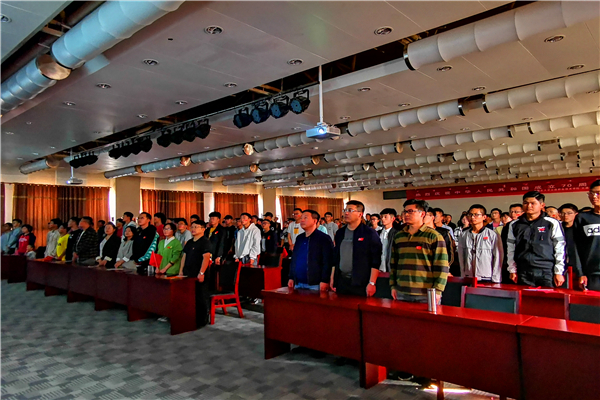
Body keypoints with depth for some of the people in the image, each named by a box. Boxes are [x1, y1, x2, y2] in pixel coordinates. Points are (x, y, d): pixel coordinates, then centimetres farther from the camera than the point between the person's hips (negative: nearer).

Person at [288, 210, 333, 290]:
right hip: (298, 284, 6)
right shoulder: (299, 238, 15)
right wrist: (291, 278, 14)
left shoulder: (324, 238, -6)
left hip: (315, 284, -6)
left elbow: (328, 262, -12)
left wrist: (325, 281, -18)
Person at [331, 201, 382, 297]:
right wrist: (332, 278, 13)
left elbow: (376, 261, -10)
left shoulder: (370, 233, -7)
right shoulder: (340, 233, 11)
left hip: (361, 283, -5)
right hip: (341, 281, 5)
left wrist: (372, 283, -15)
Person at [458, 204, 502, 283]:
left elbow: (498, 259, -2)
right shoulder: (464, 235, 7)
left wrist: (495, 281, -5)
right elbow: (461, 258, 8)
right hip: (468, 279, 3)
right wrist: (463, 277, 4)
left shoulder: (493, 235, -2)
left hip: (487, 280, -2)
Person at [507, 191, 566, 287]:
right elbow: (511, 250, 12)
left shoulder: (552, 224, 2)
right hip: (523, 274, 2)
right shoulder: (514, 225, 10)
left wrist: (558, 272, -2)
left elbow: (559, 250, 1)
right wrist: (512, 270, 8)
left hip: (547, 272, -2)